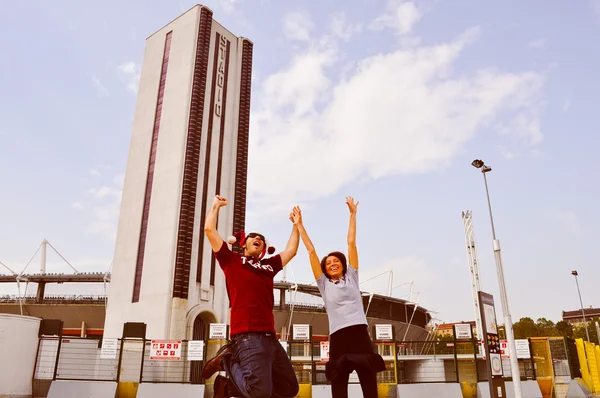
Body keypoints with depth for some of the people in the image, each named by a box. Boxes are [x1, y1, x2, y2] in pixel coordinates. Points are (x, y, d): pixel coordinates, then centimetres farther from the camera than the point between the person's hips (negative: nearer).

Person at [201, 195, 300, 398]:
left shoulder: (269, 266, 25)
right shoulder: (232, 260, 12)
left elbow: (291, 250, 33)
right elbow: (209, 229, 7)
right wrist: (216, 205, 19)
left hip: (269, 336, 7)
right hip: (247, 335, -7)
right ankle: (226, 360, 7)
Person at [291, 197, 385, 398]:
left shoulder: (351, 277, 17)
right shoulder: (324, 284, 15)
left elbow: (351, 243, 18)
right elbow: (311, 251, 16)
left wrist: (352, 214, 21)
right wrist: (299, 224, 18)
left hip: (360, 333, 0)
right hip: (338, 336, 0)